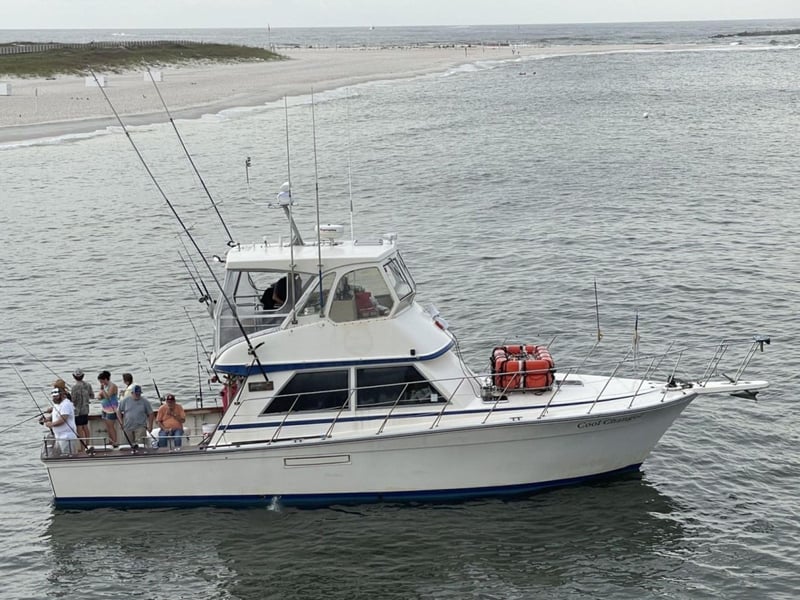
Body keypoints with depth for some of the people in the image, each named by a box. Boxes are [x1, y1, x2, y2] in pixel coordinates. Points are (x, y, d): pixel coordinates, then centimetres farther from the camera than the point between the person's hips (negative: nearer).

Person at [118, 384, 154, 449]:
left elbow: (150, 414, 6)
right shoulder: (125, 401, 4)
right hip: (128, 427, 2)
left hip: (140, 427, -2)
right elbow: (119, 411, 10)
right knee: (131, 445, 5)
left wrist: (150, 426, -1)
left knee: (139, 444, -17)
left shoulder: (144, 402, 2)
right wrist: (121, 422, 0)